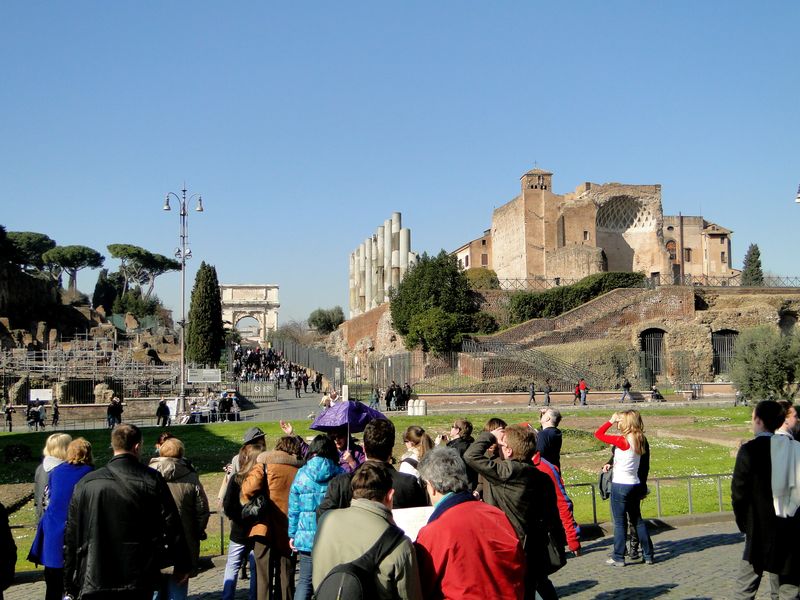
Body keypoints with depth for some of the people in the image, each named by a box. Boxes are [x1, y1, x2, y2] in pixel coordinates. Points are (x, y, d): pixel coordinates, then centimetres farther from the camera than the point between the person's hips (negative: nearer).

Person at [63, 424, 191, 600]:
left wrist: (70, 585, 13)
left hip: (94, 585, 1)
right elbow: (172, 526, -3)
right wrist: (182, 565, 10)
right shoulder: (153, 480, -6)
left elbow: (71, 537, 4)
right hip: (142, 584, -1)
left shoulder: (85, 484, -1)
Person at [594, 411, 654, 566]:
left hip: (620, 485, -7)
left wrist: (611, 420, -5)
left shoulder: (623, 440, -18)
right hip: (635, 484, 7)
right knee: (637, 520, 15)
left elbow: (598, 434, -15)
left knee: (619, 522, 1)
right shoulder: (639, 440, 4)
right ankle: (648, 555, 20)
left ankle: (618, 558, 6)